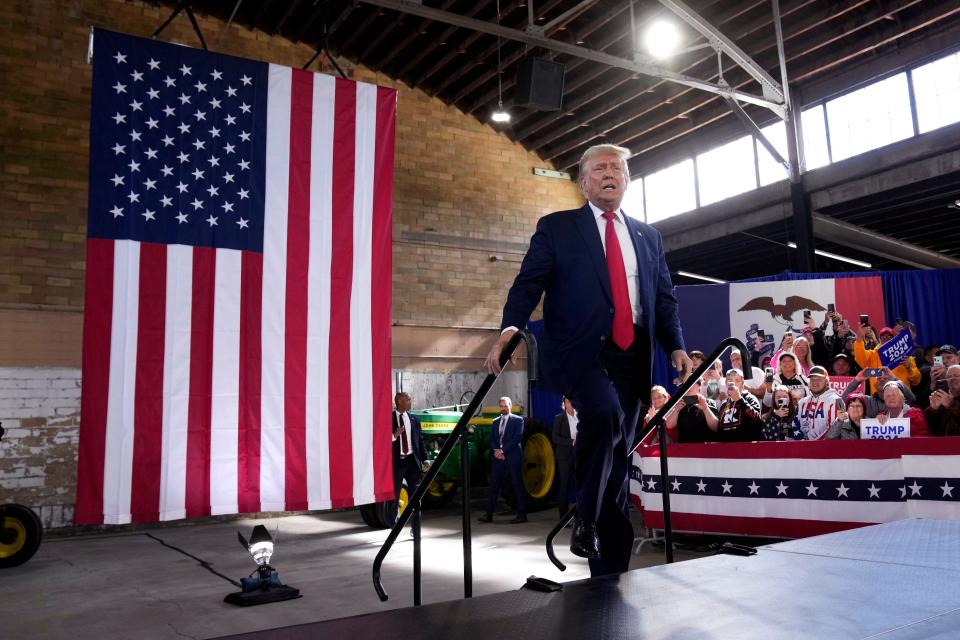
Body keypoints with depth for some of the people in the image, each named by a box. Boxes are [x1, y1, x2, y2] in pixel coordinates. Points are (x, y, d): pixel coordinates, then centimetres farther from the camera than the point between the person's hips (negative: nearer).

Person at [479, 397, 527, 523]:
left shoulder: (518, 420, 1)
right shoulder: (495, 422, 17)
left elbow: (517, 438, -10)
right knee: (493, 485, 3)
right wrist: (495, 450, -9)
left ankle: (522, 514, 5)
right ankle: (489, 514, 5)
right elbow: (491, 439, 11)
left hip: (513, 457, -5)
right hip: (497, 457, 5)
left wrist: (503, 451, -15)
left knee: (517, 485, 0)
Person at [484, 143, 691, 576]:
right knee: (603, 411, -33)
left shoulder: (648, 237, 20)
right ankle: (586, 520, -14)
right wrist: (510, 328, -21)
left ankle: (611, 575, 15)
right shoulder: (556, 228, 8)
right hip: (578, 352, -4)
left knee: (619, 461, 5)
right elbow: (529, 282, -3)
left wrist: (676, 346, 3)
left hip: (631, 357, 4)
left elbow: (664, 297, 20)